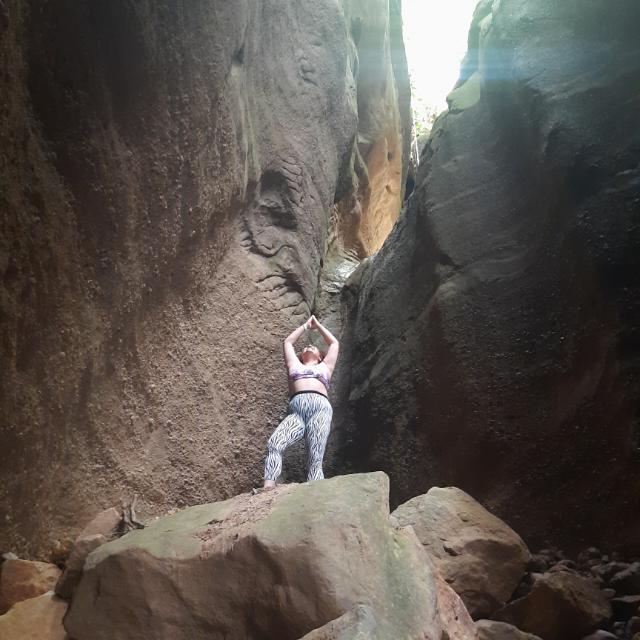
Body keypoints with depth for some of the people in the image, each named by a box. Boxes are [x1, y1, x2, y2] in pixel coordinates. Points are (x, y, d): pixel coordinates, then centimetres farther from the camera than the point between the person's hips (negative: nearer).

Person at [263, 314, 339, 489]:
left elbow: (334, 343, 44)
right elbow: (288, 342, 46)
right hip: (296, 411, 0)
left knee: (315, 460, -17)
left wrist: (318, 325, 54)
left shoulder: (325, 366, 34)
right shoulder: (295, 364, 35)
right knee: (274, 443, -27)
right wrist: (306, 325, 55)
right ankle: (267, 490, -38)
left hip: (320, 408, 0)